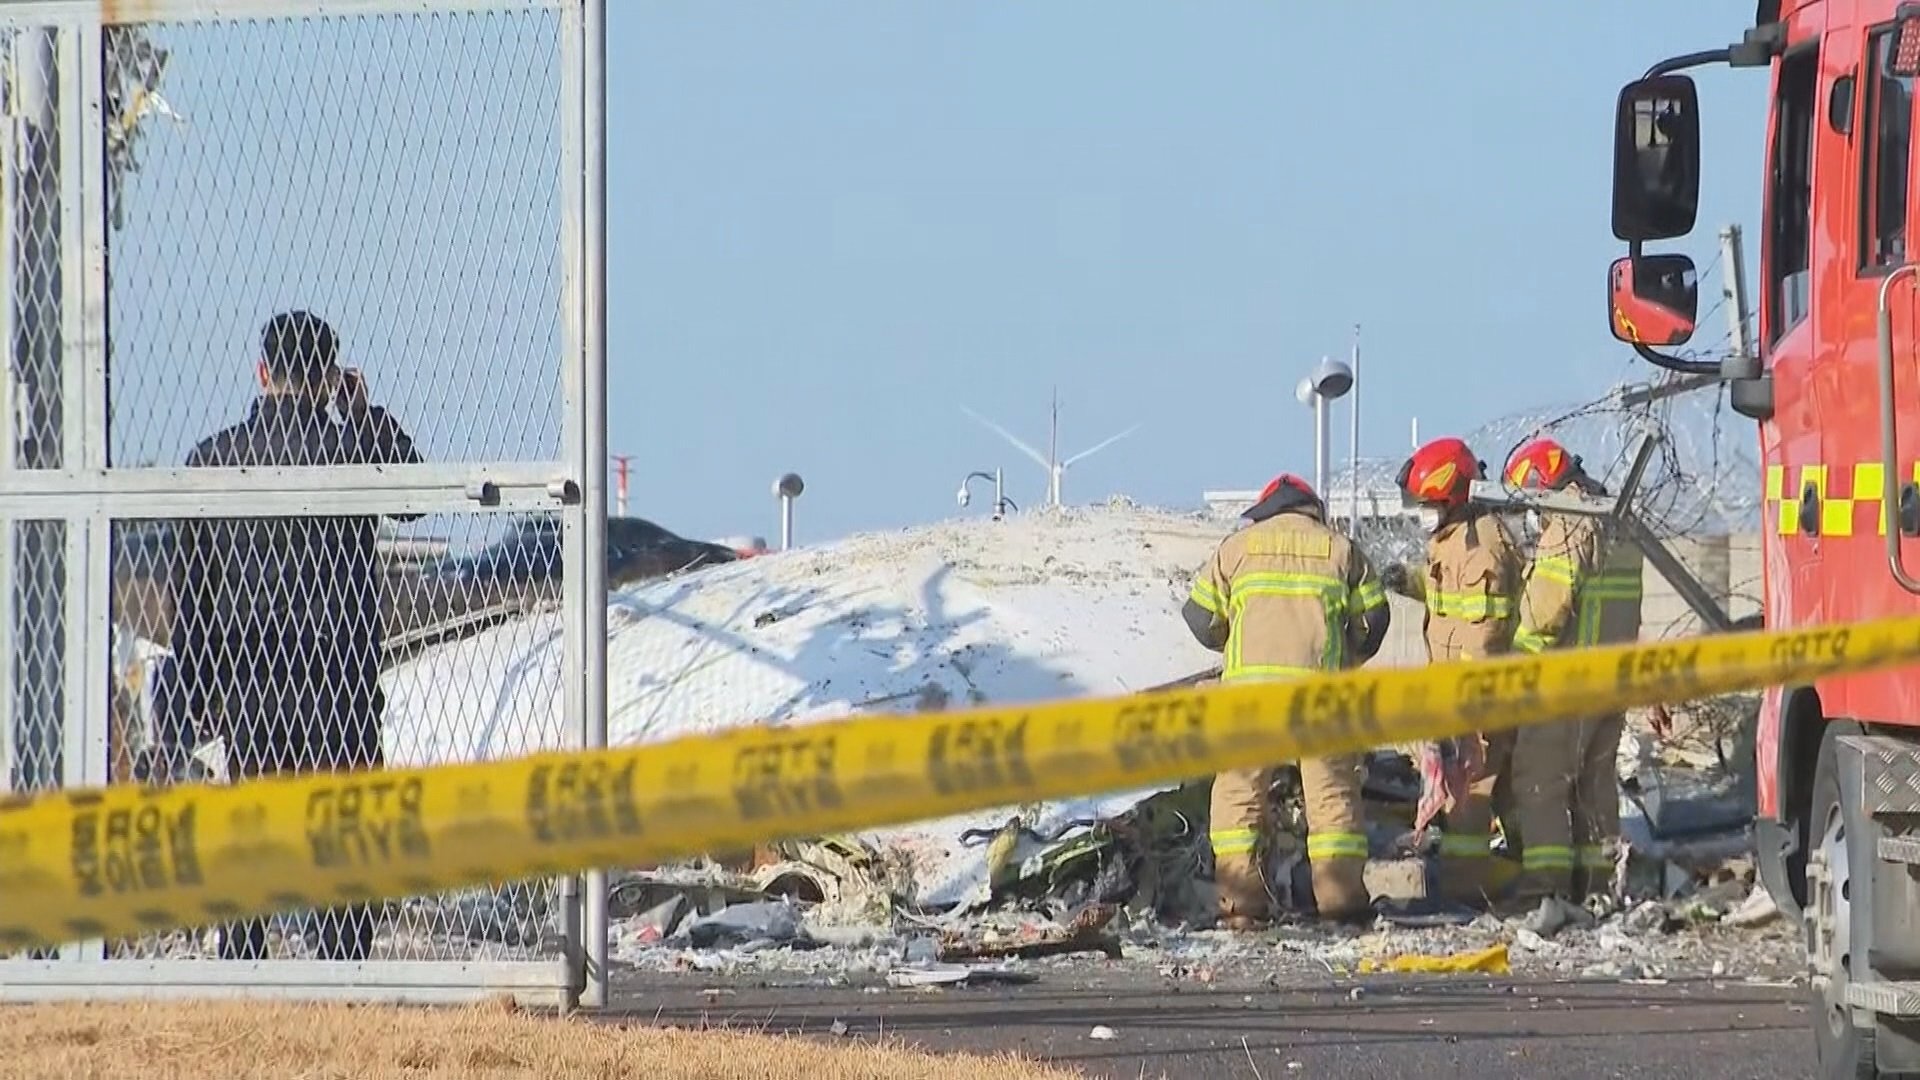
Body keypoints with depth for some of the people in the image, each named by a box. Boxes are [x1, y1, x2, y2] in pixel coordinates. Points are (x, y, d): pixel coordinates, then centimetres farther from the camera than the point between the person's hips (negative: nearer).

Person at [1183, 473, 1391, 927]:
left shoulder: (1238, 546, 14)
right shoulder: (1339, 549, 16)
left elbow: (1200, 617, 12)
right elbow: (1373, 618, 12)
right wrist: (1348, 661, 28)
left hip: (1250, 678, 0)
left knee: (1240, 786, 5)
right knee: (1332, 787, 7)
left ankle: (1240, 902, -2)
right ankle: (1340, 895, 2)